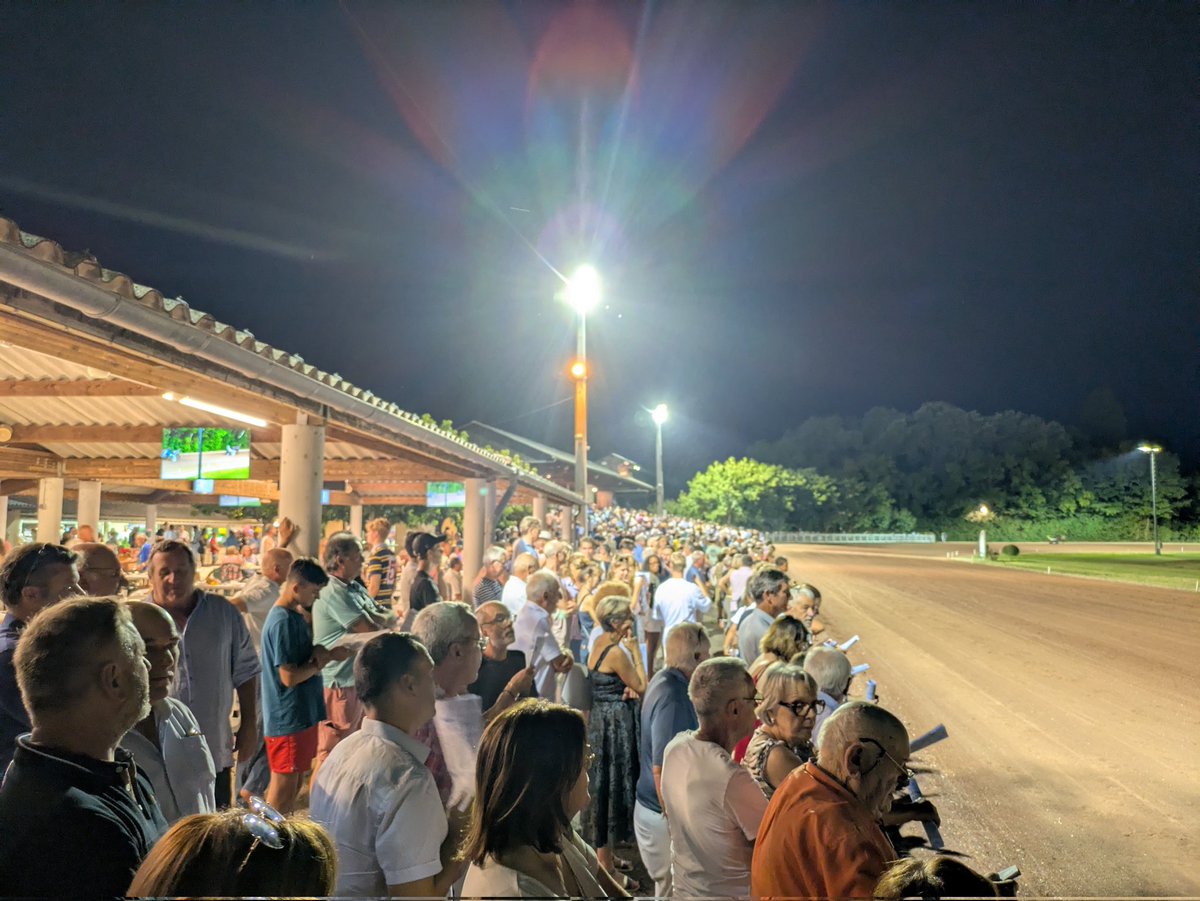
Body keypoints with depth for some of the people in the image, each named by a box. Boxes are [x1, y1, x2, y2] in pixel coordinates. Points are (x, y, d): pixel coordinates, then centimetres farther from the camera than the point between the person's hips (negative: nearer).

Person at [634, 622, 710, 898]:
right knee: (671, 890, 6)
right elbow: (662, 769, -26)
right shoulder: (673, 698, -26)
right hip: (663, 815, -9)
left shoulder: (662, 680, 4)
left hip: (650, 806, 9)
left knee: (667, 885, 20)